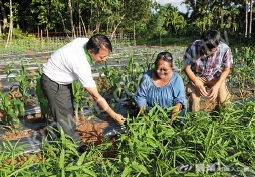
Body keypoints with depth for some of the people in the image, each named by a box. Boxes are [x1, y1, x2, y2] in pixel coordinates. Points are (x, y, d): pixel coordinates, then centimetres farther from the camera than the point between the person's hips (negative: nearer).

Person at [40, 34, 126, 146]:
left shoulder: (85, 41, -17)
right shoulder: (81, 65, -38)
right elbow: (96, 97, -31)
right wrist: (114, 116, -24)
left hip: (63, 80, 9)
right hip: (53, 83, -9)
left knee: (69, 113, 14)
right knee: (65, 120, -8)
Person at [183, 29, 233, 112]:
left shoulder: (225, 49, -25)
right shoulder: (193, 47, -29)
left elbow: (226, 70, -9)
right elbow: (187, 68, -16)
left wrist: (217, 86, -24)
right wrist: (198, 84, -29)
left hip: (216, 77, 1)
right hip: (197, 77, -1)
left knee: (224, 100, -16)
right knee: (194, 98, -26)